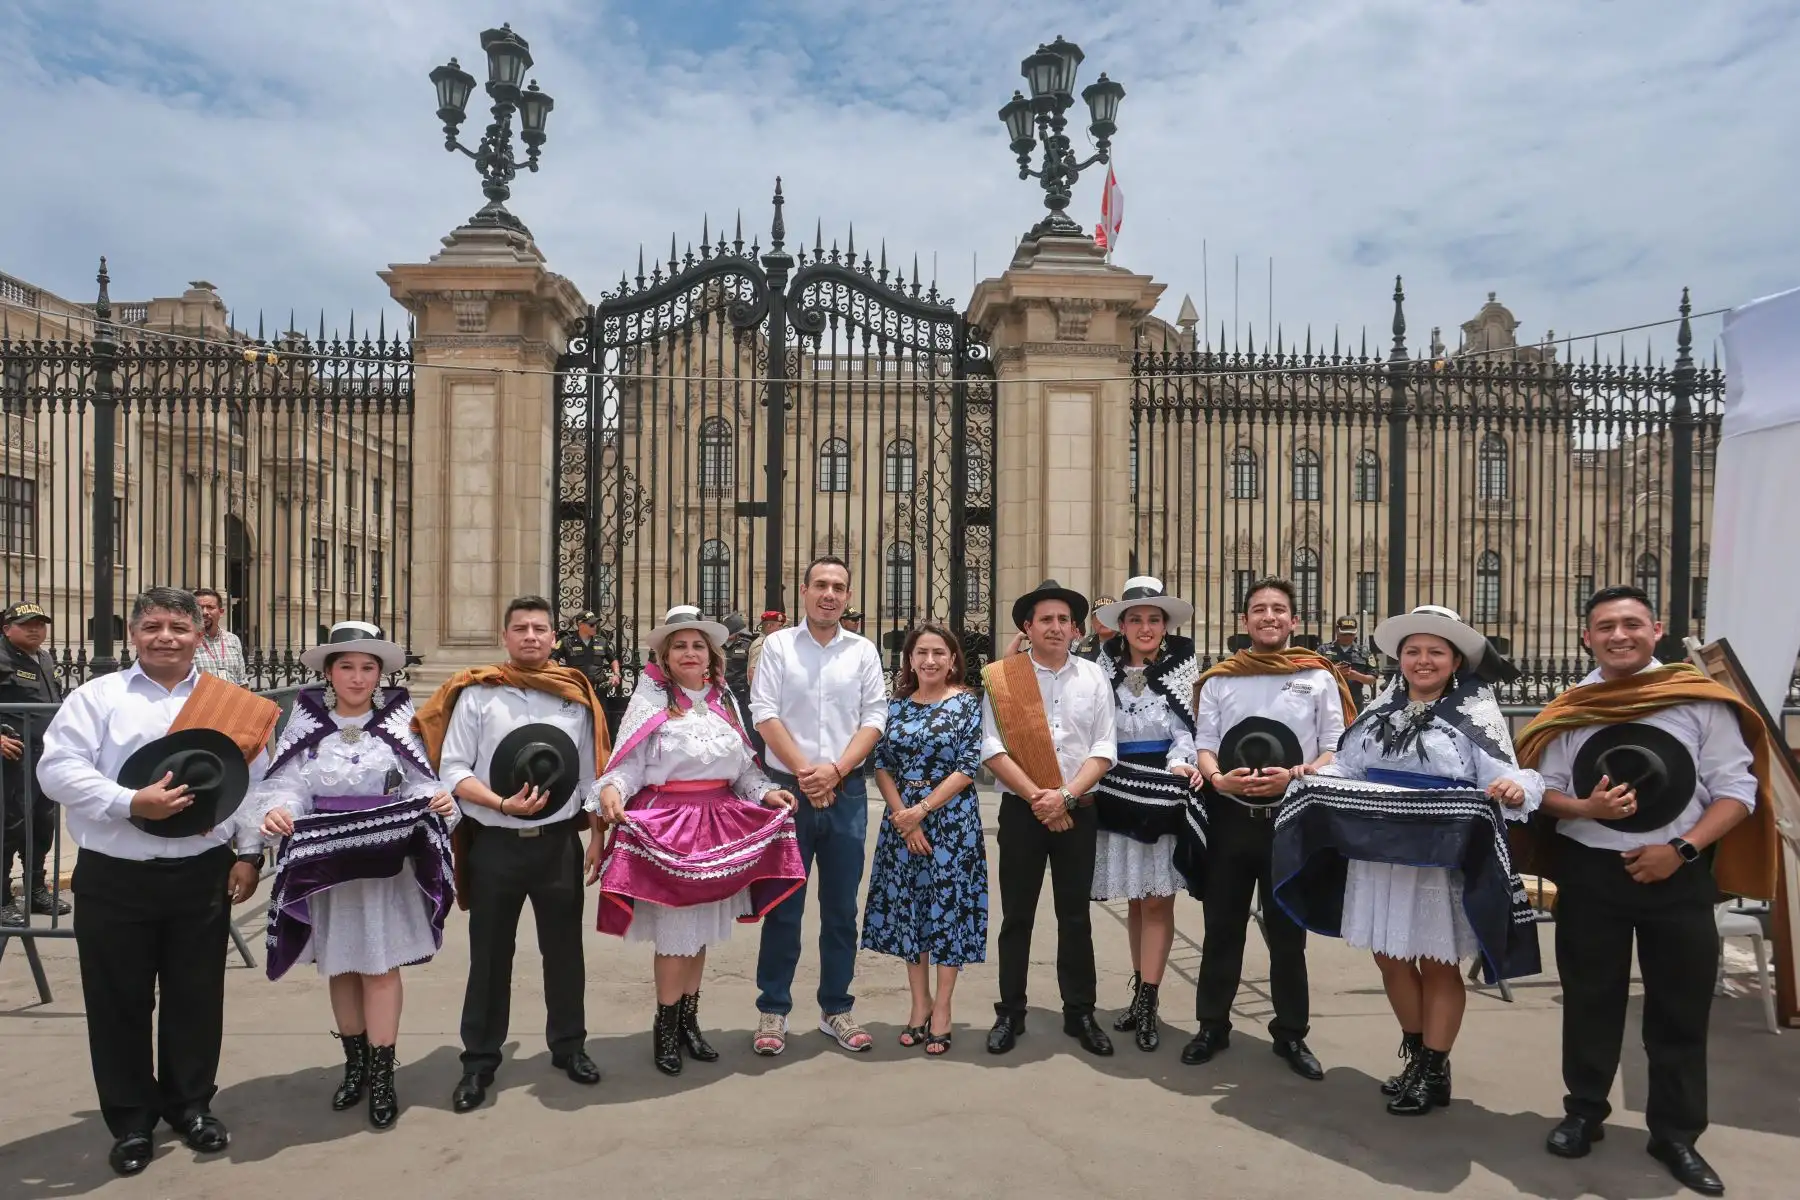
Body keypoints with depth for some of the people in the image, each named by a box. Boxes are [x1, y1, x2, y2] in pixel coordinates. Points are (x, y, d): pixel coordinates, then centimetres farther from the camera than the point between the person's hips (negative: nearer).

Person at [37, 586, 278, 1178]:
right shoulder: (97, 697, 1)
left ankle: (190, 1103, 31)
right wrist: (131, 803, -21)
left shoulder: (232, 705, 5)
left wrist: (248, 853, 0)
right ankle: (131, 1120, 26)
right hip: (114, 878, -1)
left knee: (196, 995, 11)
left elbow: (255, 782, 6)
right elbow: (58, 769, -9)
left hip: (203, 874, 1)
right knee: (120, 1002, 9)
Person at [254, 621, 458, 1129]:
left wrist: (438, 802, -25)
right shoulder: (305, 722, 0)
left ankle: (382, 1075, 14)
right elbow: (288, 784, -5)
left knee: (381, 966, 3)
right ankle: (355, 1064, 31)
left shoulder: (400, 721, -2)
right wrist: (277, 811, -27)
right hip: (325, 862, 2)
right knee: (339, 966, 14)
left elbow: (419, 785, -4)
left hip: (386, 863, -2)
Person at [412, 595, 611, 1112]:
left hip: (559, 842, 2)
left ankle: (569, 1046, 32)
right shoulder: (476, 694, -3)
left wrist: (599, 839, 6)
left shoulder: (576, 697, 3)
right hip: (495, 845, -1)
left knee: (564, 949, 14)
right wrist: (504, 804, -21)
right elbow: (453, 771, -7)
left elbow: (589, 776, 7)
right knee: (489, 955, 10)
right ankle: (479, 1062, 27)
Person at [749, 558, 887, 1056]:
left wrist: (835, 770, -11)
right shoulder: (777, 645, 1)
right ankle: (773, 1011, 18)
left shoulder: (863, 651, 6)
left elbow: (874, 719, 2)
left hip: (846, 791, 2)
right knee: (782, 906, 5)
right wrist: (804, 771, -12)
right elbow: (764, 714, -5)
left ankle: (836, 1009, 23)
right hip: (787, 788, -2)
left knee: (842, 907, 10)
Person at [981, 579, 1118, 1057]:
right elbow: (992, 748, -8)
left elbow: (1104, 748, -1)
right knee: (1016, 916, 7)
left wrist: (1065, 795, -14)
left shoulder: (1094, 677, 3)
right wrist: (1036, 797, -15)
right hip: (1021, 810, -1)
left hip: (1077, 811, 2)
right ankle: (1010, 1013, 20)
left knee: (1075, 916, 11)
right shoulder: (1000, 677, -3)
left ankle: (1080, 1014, 23)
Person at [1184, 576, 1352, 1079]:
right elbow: (1203, 745, 3)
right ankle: (1212, 1025, 24)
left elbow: (1336, 751, -2)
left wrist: (1294, 776, -20)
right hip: (1229, 818, 1)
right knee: (1222, 927, 10)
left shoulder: (1319, 678, 2)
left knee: (1288, 932, 9)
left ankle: (1291, 1034, 24)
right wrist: (1219, 778, -18)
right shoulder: (1219, 680, 6)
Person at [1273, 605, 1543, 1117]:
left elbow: (1503, 778, -13)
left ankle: (1434, 1072, 23)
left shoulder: (1477, 714, -4)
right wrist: (1308, 777, 0)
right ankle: (1416, 1056, 35)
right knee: (1390, 957, 14)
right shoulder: (1381, 709, 10)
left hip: (1444, 859, -5)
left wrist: (1514, 789, -34)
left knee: (1438, 964, 8)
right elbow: (1347, 767, 15)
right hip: (1380, 854, 5)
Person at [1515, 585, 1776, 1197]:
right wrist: (1586, 808, -19)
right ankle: (1584, 1114, 31)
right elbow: (1546, 790, 2)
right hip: (1588, 872, 1)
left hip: (1678, 875, -1)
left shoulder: (1702, 701, -5)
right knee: (1590, 999, 13)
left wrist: (1681, 848, -15)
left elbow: (1737, 787, -5)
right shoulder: (1569, 710, 0)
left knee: (1680, 1009, 10)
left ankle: (1676, 1135, 29)